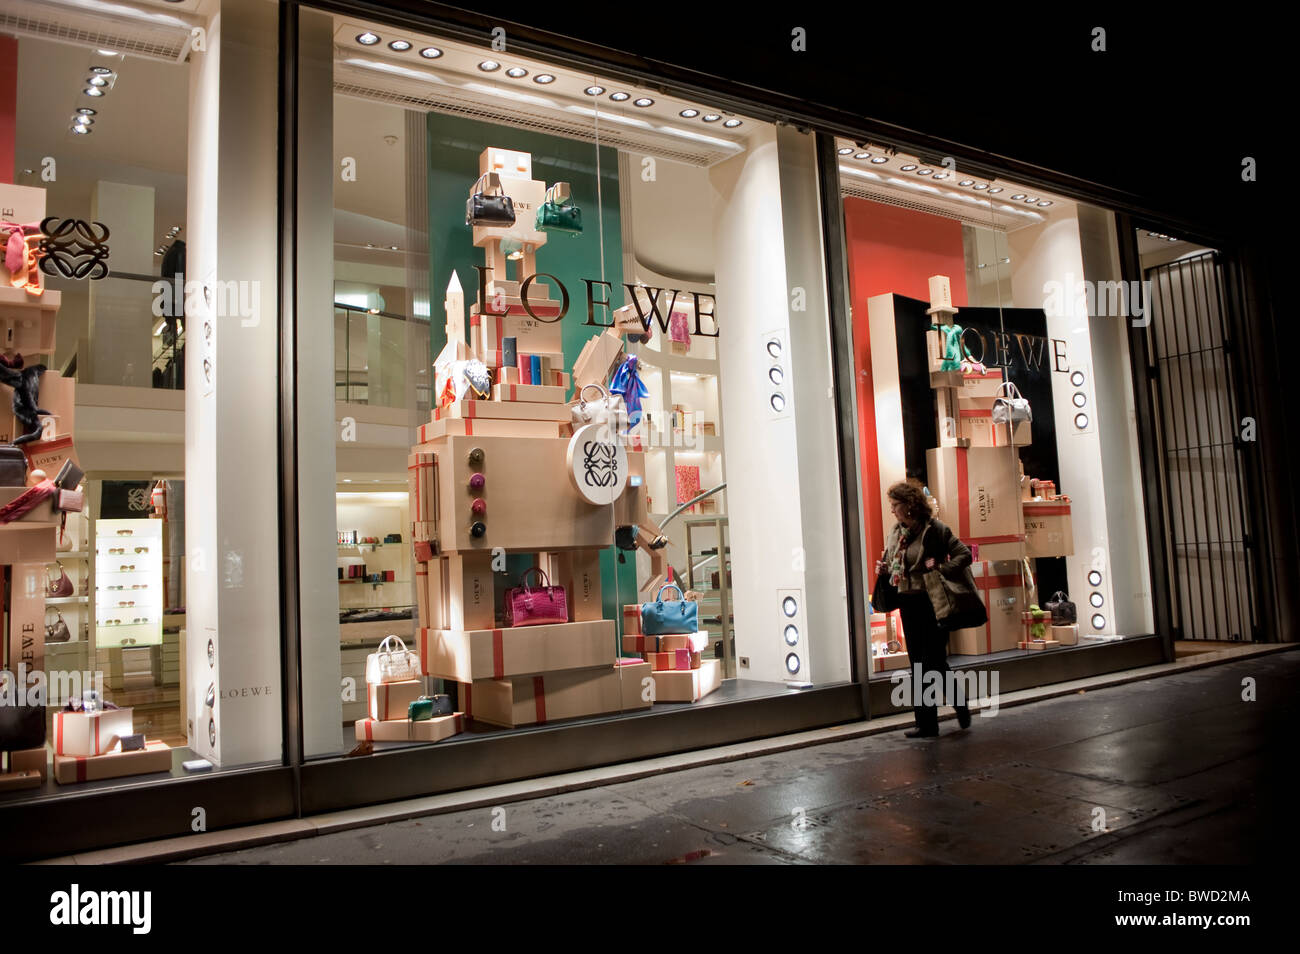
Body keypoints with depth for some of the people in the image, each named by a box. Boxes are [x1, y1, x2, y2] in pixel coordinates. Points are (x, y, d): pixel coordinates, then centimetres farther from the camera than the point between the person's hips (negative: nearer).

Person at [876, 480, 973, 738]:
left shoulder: (935, 528, -11)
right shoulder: (895, 532, 10)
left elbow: (964, 554, -12)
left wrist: (941, 569, -24)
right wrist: (884, 569, 2)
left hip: (931, 603, -7)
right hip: (908, 605, 7)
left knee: (934, 661, -4)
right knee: (918, 666, 10)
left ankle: (960, 704, 22)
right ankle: (926, 724, 17)